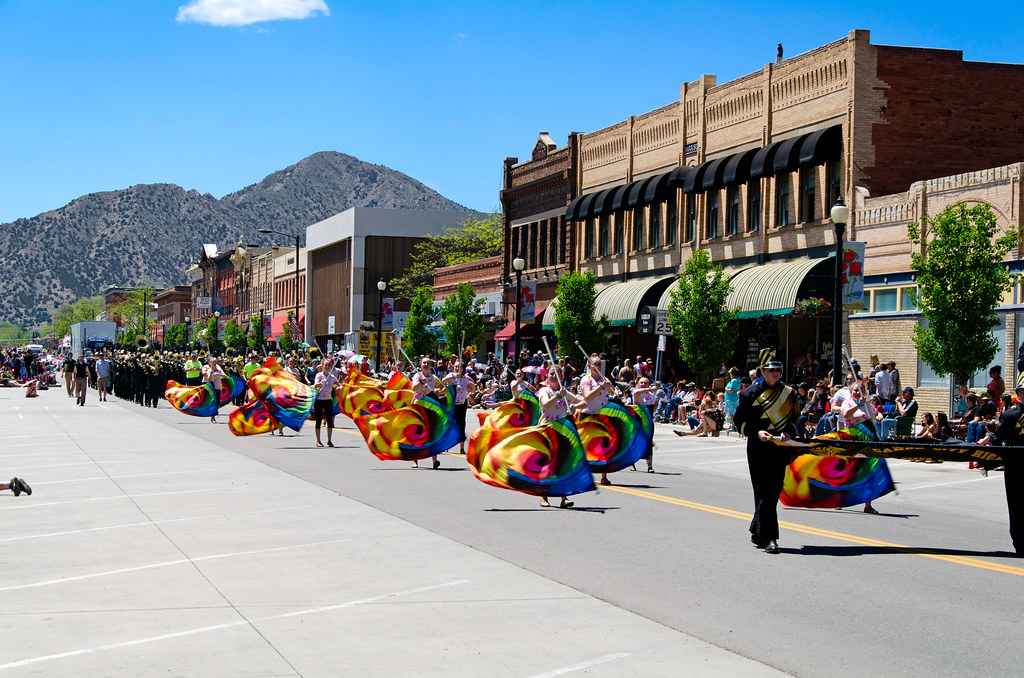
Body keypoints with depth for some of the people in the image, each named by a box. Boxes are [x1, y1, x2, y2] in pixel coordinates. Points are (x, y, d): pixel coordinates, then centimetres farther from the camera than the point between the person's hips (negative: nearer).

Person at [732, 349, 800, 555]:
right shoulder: (751, 393, -3)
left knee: (774, 491, 9)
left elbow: (794, 418, 15)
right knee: (764, 492, -10)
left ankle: (757, 531, 26)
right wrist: (756, 432, -16)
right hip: (758, 448, -5)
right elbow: (739, 420, 0)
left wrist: (788, 431, -6)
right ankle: (768, 538, -11)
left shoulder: (789, 393, 9)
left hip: (780, 449, 5)